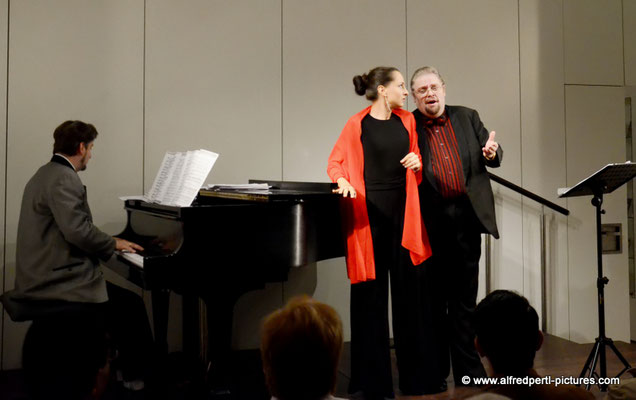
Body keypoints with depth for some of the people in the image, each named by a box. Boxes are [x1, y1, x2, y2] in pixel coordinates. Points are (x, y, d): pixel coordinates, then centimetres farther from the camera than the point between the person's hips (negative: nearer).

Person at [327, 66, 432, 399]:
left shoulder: (407, 121, 11)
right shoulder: (357, 124, -2)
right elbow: (335, 162, 3)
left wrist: (417, 161, -1)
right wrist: (344, 182, -15)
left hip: (403, 212, 4)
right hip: (369, 213, -4)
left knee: (408, 292, 6)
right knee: (370, 295, 1)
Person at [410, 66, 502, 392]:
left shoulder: (468, 118, 12)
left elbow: (491, 154, 14)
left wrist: (492, 153, -8)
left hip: (467, 218, 3)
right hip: (430, 222, -3)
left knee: (465, 299, 11)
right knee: (432, 301, 7)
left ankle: (469, 373, 22)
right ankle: (434, 377, 19)